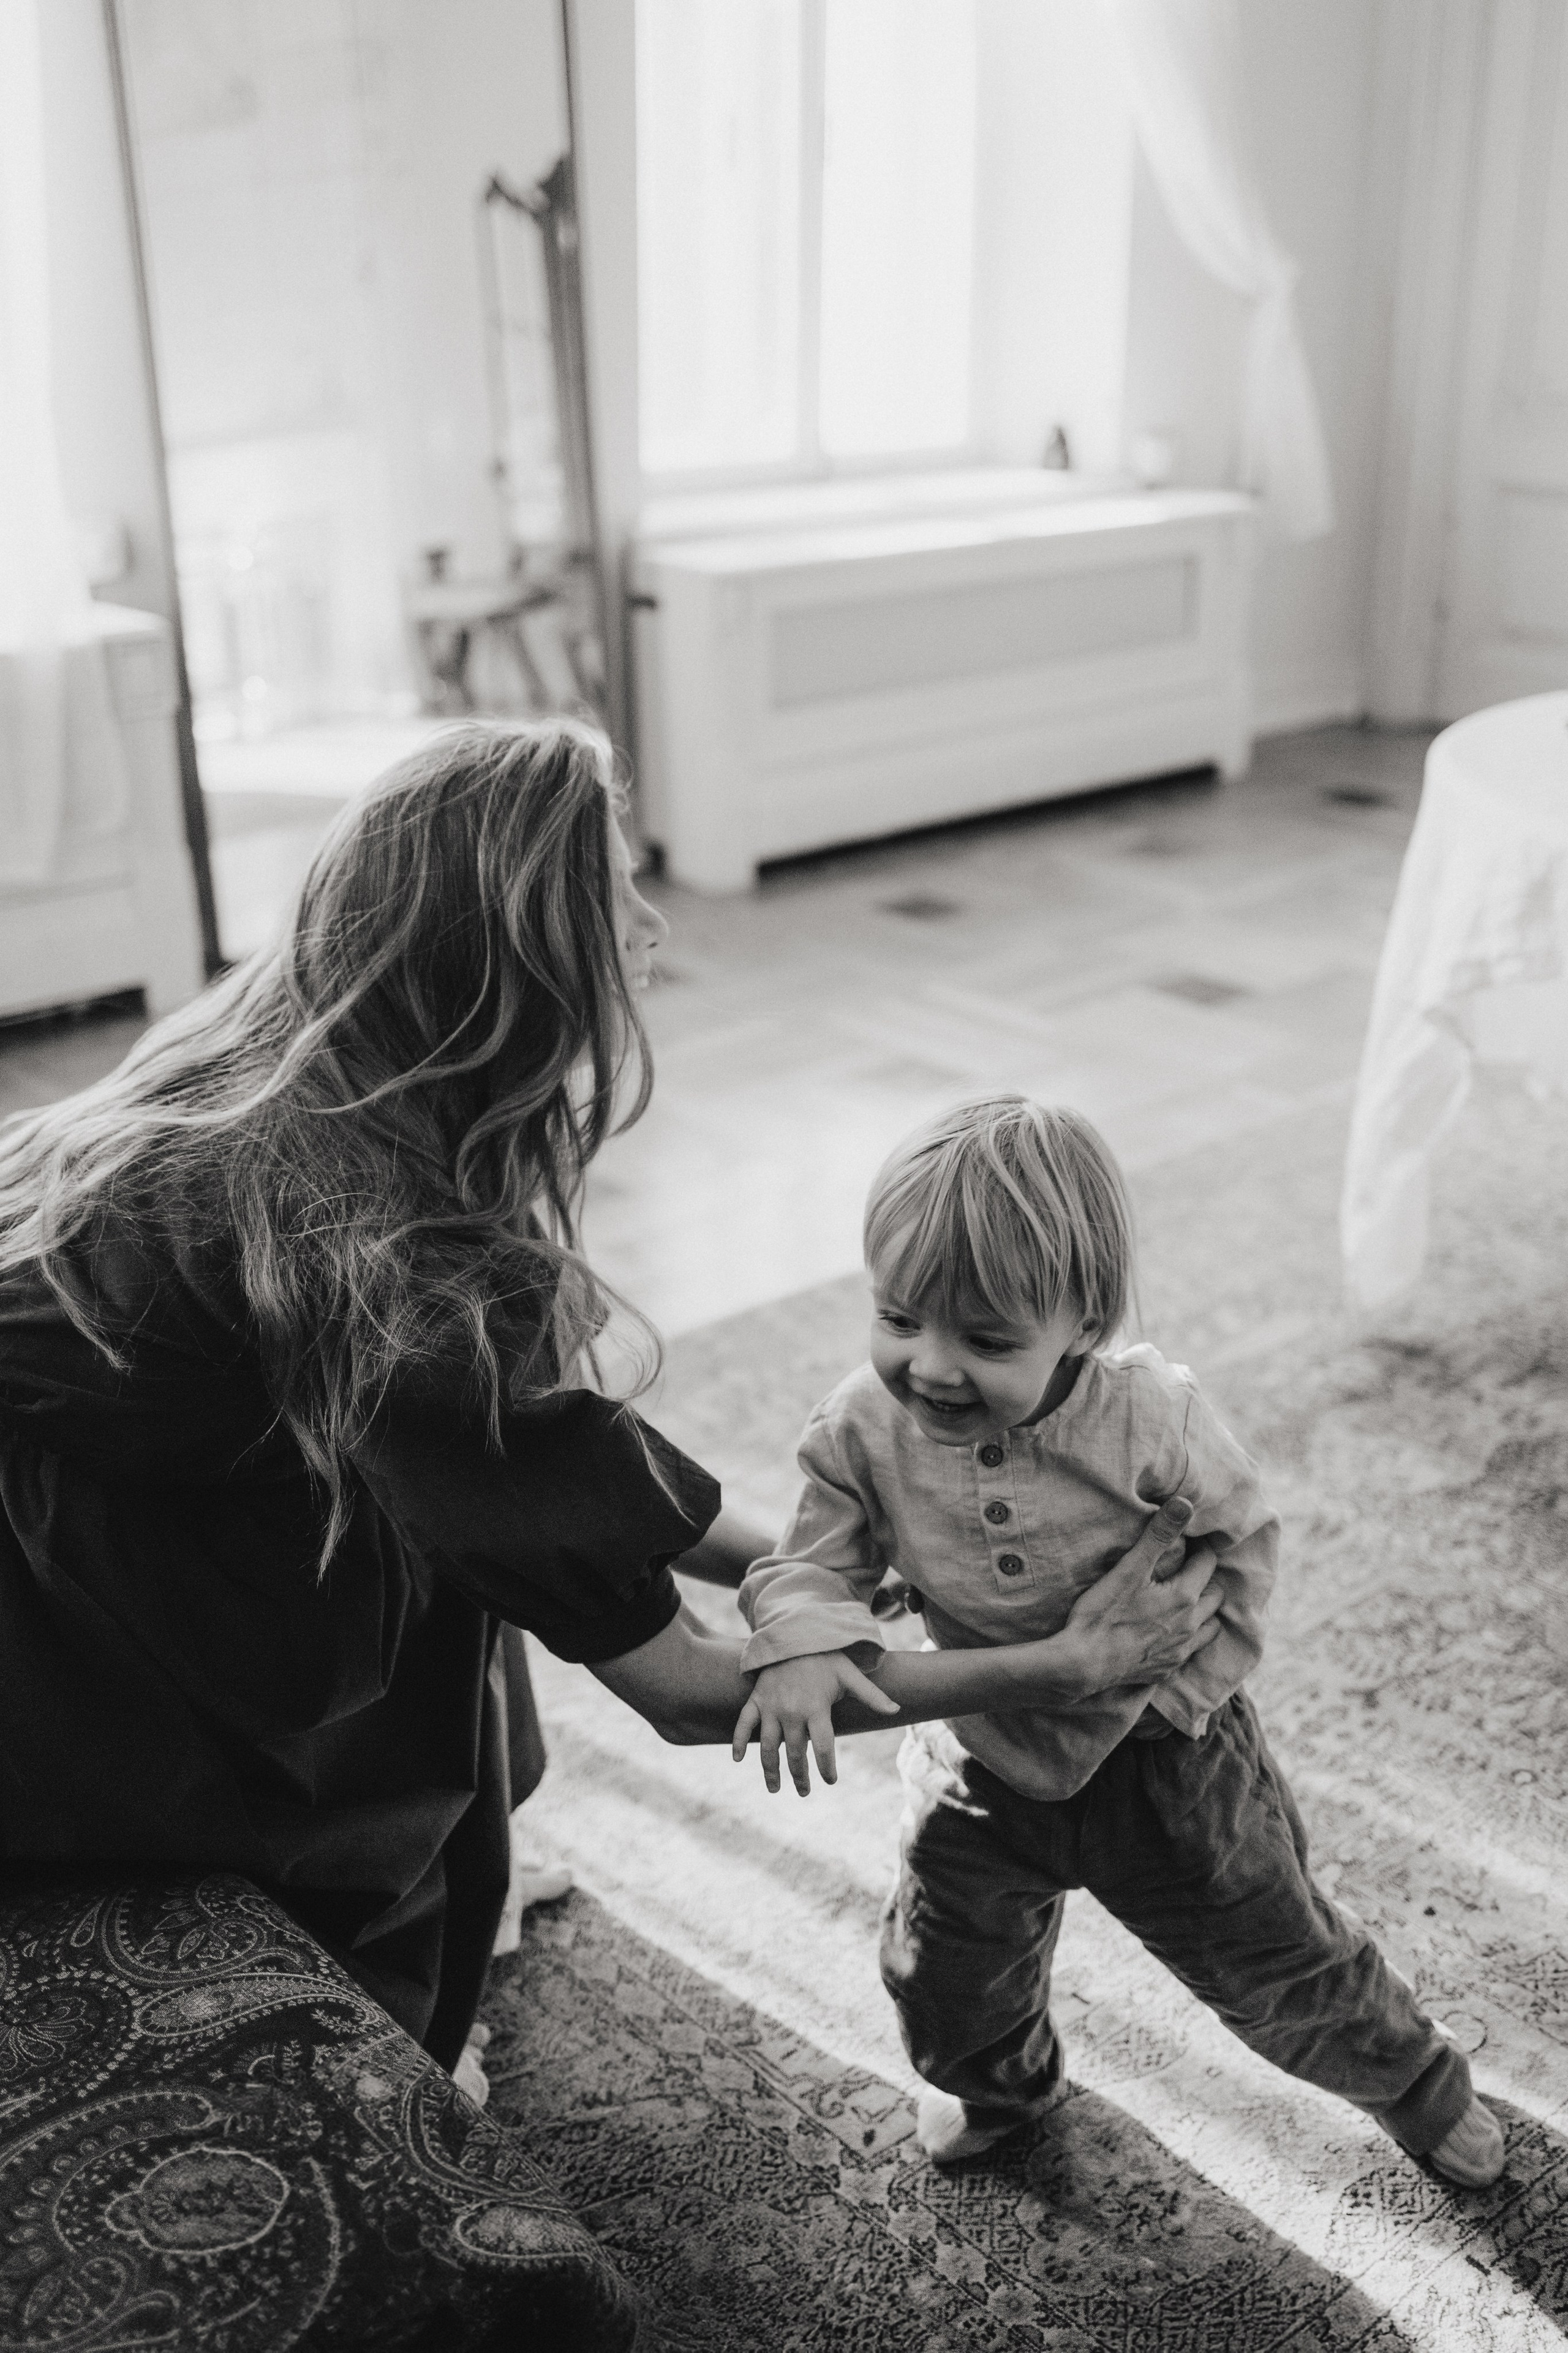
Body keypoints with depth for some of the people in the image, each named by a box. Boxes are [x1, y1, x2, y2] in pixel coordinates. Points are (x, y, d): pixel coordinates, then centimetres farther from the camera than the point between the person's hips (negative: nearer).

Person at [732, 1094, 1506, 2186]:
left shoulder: (1153, 1417, -29)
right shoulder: (861, 1429, -23)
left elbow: (1242, 1544, -13)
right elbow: (815, 1563, -16)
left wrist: (1170, 1697, -18)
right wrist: (801, 1648, -38)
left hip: (1159, 1755, -2)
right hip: (982, 1757, 3)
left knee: (1277, 1955, 15)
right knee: (946, 1972, 19)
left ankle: (1418, 2082, 47)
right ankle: (1003, 2083, 56)